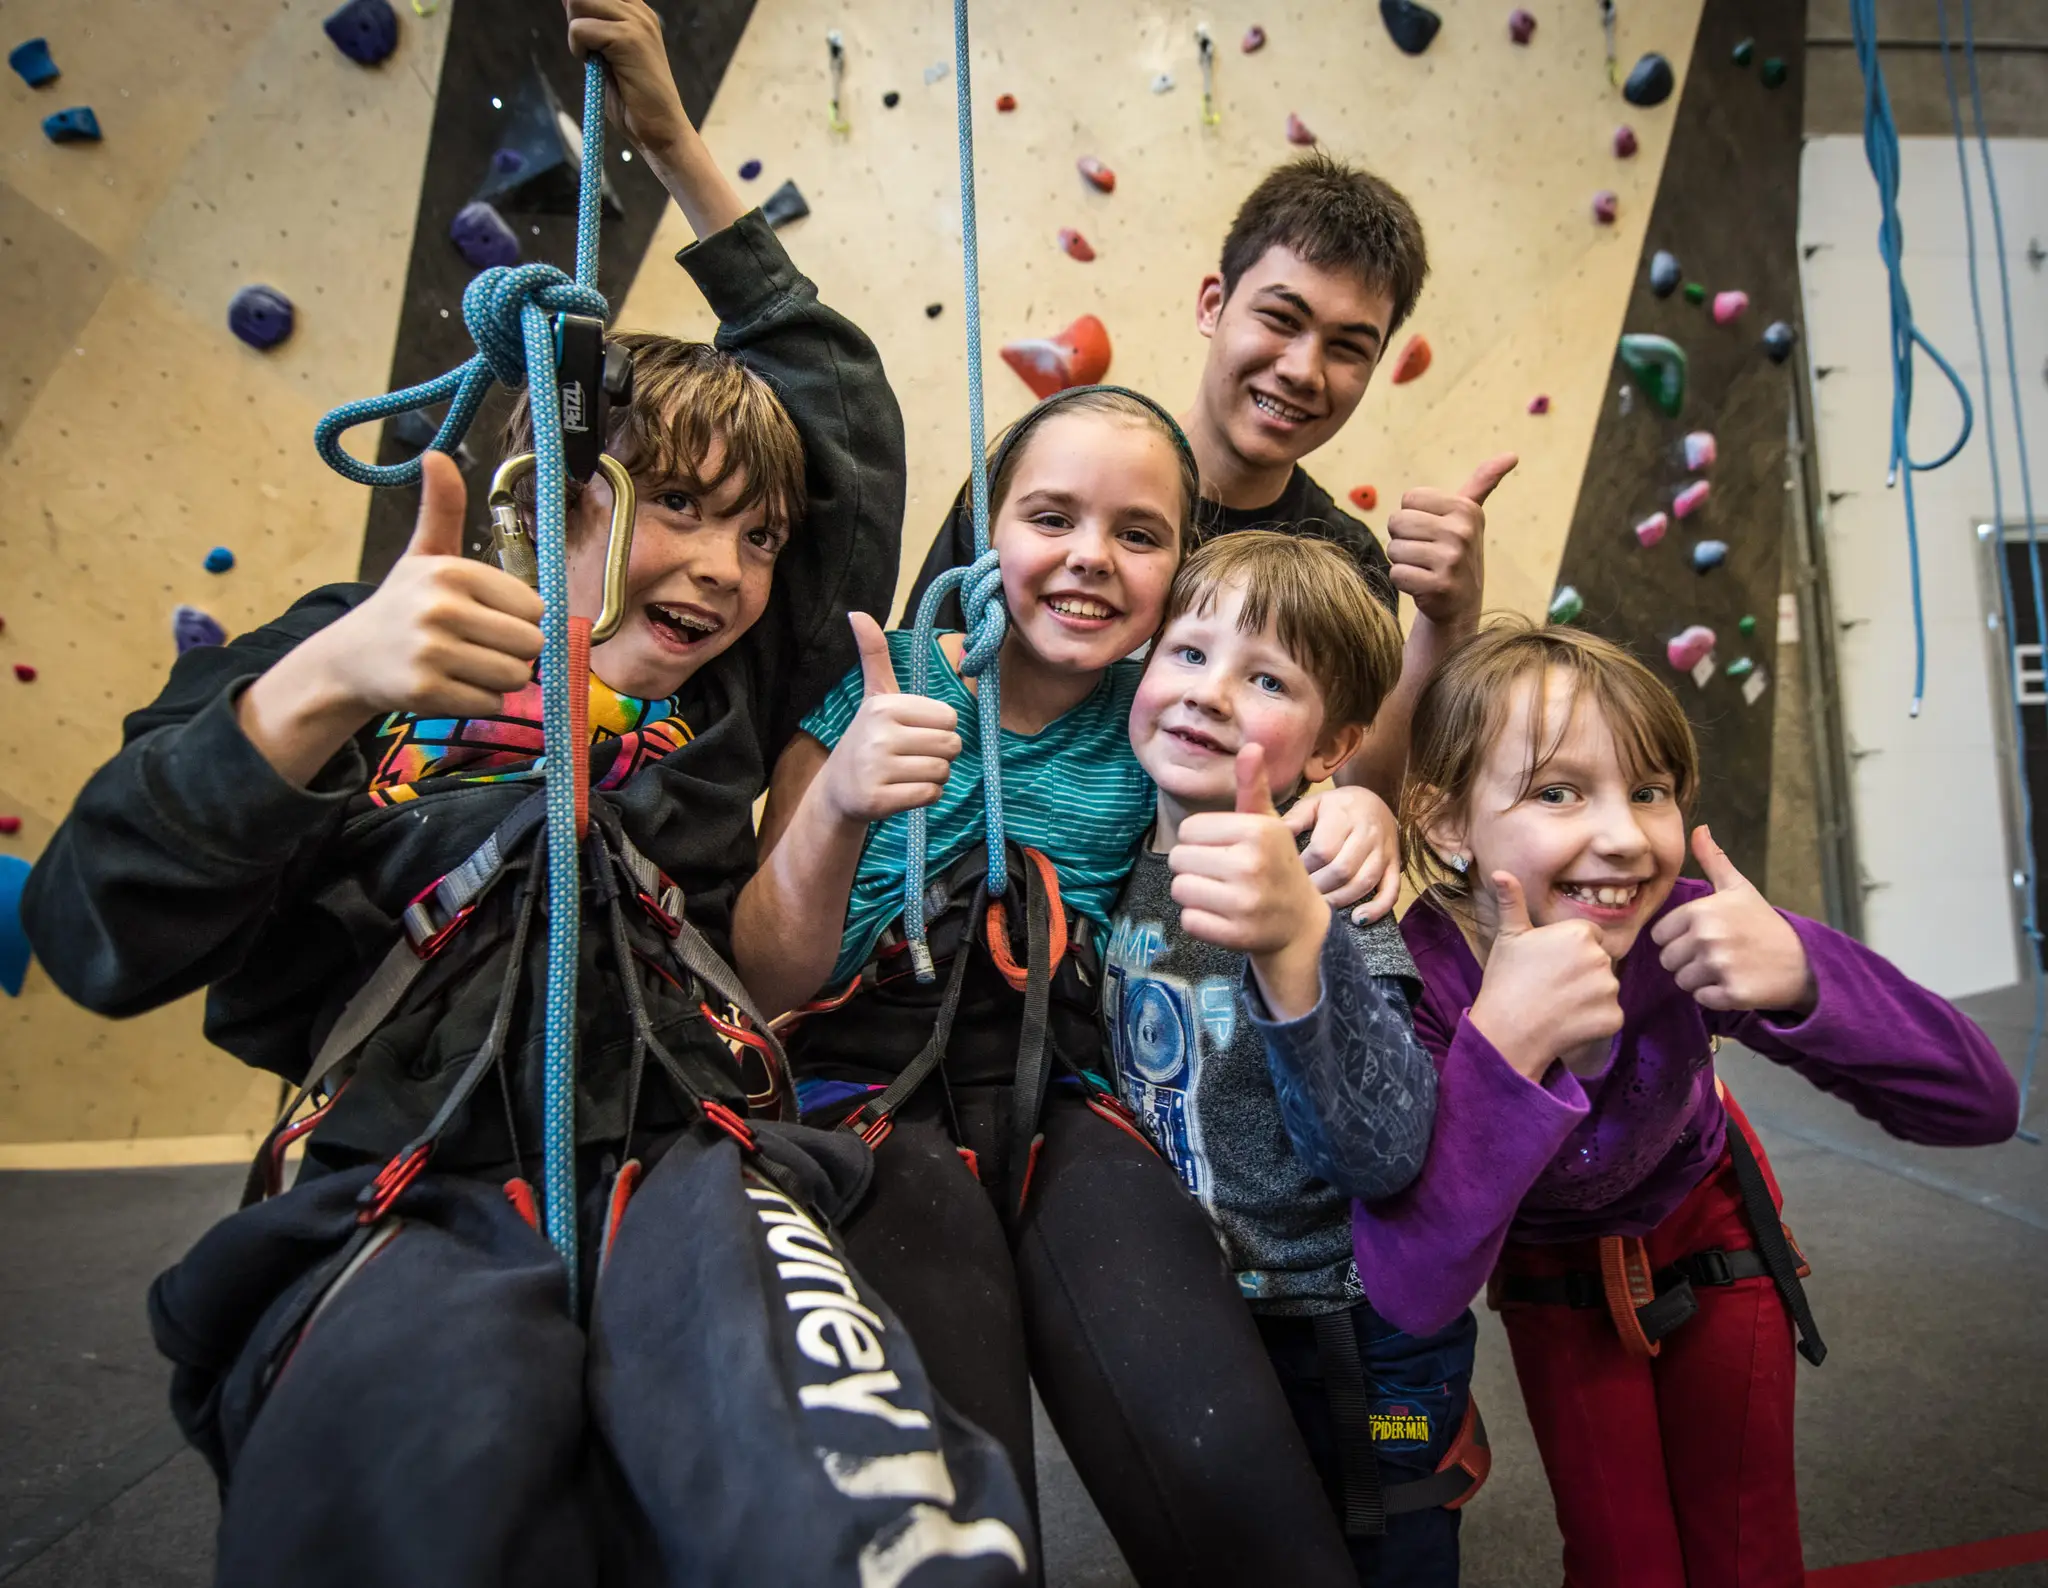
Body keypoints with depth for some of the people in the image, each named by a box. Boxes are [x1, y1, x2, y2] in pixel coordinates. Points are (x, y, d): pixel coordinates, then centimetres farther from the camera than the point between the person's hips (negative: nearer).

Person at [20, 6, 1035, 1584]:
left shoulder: (726, 702, 16)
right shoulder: (359, 678, 9)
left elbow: (844, 406, 27)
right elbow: (104, 941, -4)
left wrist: (680, 146, 29)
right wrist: (320, 682, -19)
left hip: (679, 1166, 2)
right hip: (402, 1198, -1)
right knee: (439, 1418, -37)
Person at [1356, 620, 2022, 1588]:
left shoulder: (1689, 934, -31)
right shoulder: (1412, 983, -36)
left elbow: (1979, 1107, -27)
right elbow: (1413, 1294, -43)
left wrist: (1798, 973, -46)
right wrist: (1502, 1043, -53)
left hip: (1707, 1231, 2)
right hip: (1553, 1280, -1)